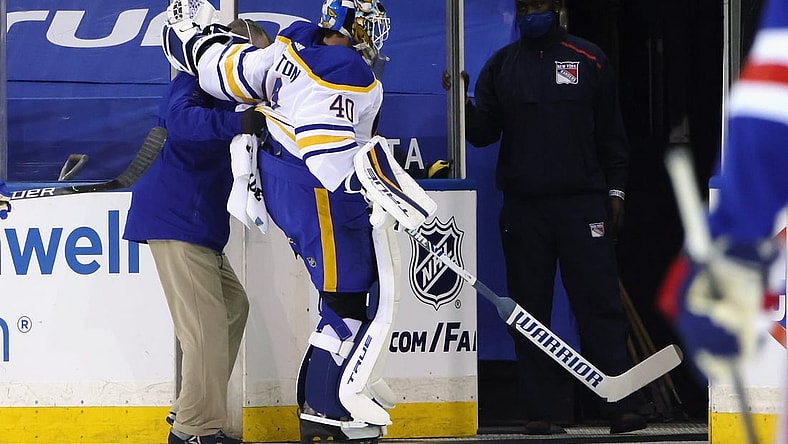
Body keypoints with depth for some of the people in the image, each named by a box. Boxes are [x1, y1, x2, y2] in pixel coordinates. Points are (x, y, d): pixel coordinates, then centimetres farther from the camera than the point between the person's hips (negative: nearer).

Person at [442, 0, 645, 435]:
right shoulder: (501, 65, 10)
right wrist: (462, 102, -11)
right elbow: (483, 132, 6)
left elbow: (611, 132, 11)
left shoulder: (588, 60, 7)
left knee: (599, 304, -7)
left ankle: (621, 407, -8)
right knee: (530, 309, 2)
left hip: (582, 203, -2)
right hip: (523, 207, 2)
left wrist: (615, 189, 6)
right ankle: (539, 410, 5)